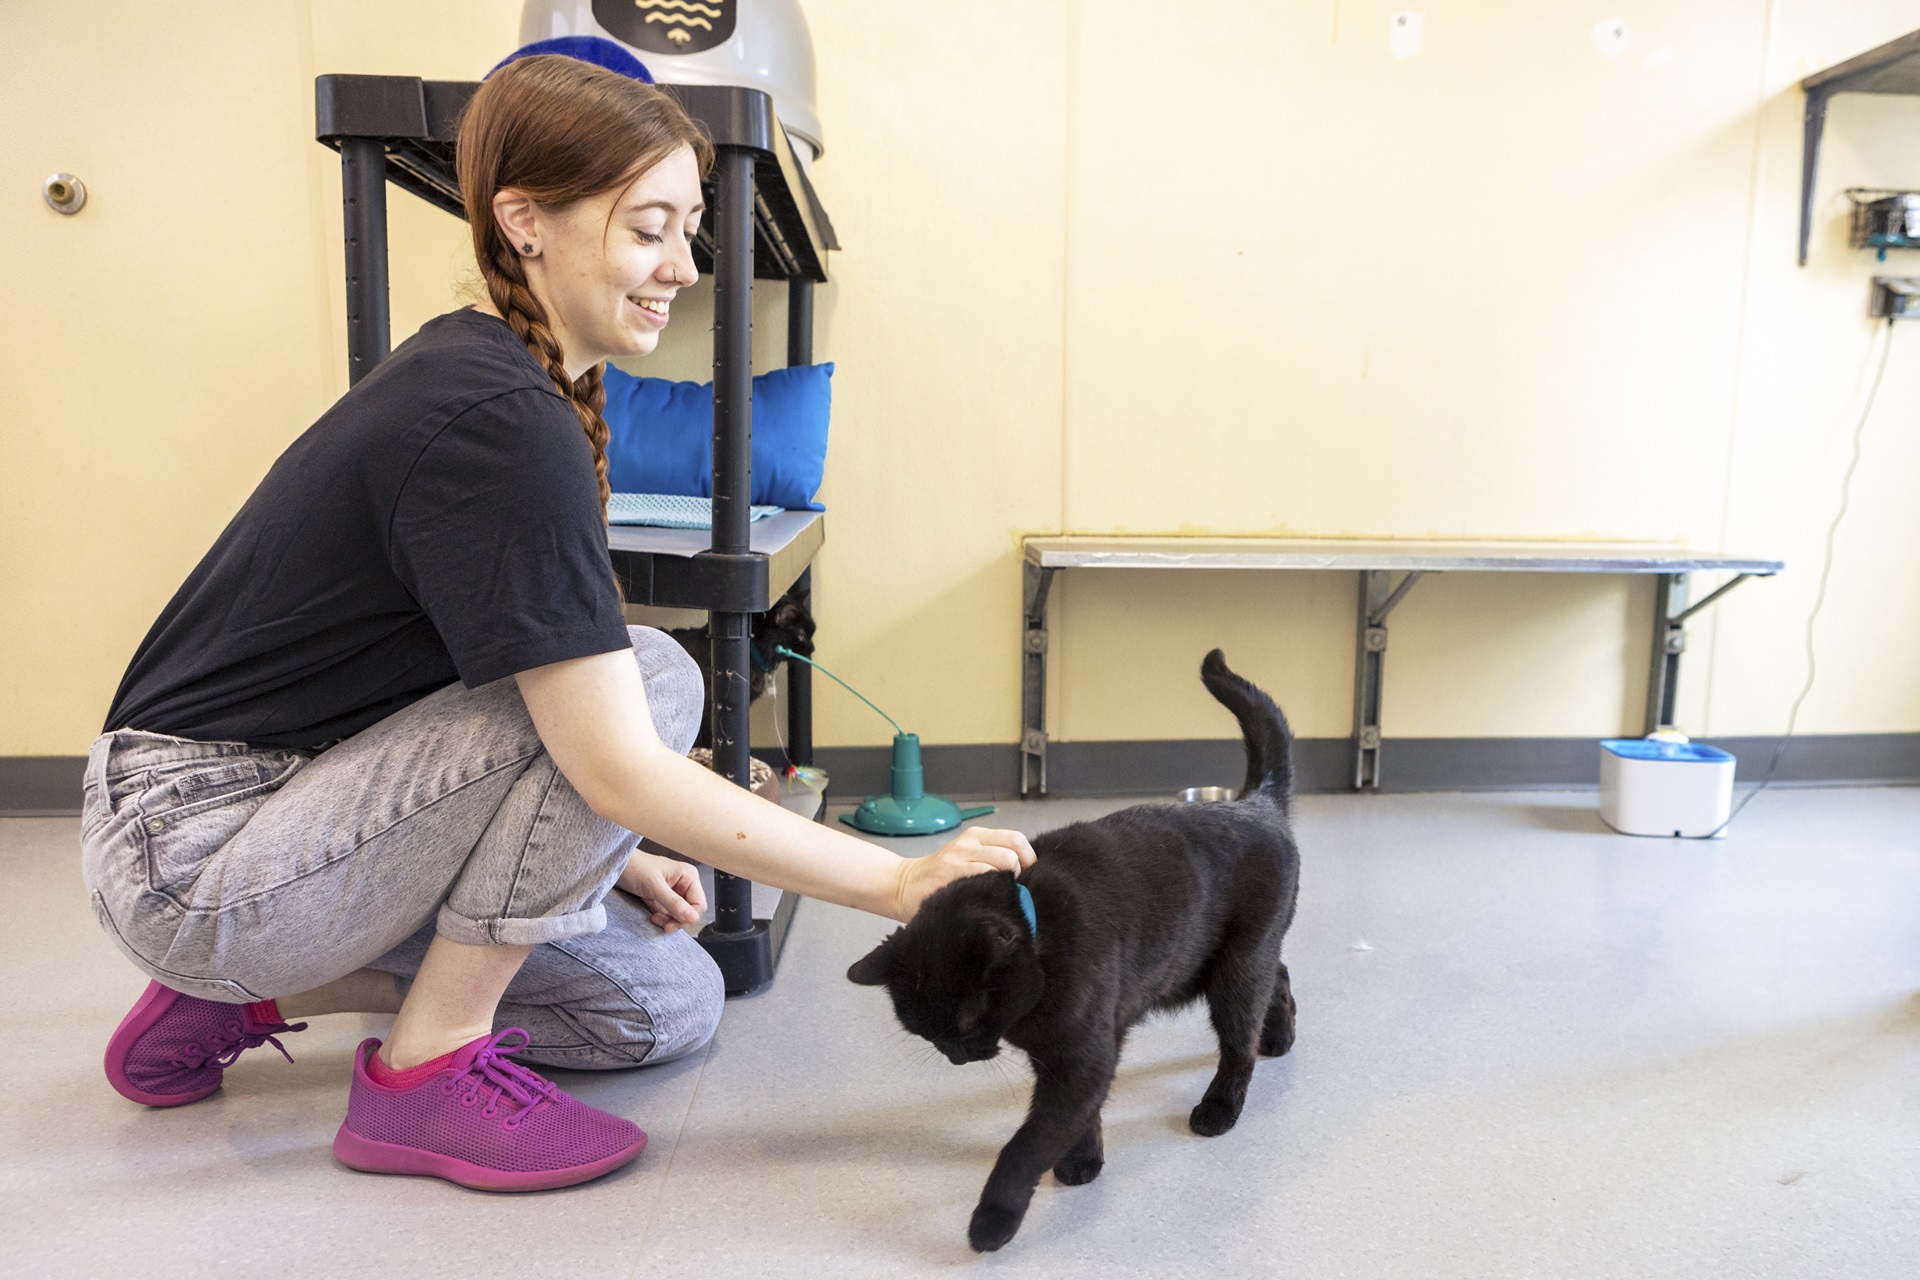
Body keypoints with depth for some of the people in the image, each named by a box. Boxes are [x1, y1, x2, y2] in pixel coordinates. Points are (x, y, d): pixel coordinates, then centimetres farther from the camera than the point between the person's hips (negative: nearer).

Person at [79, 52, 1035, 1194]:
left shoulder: (479, 371, 5)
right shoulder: (501, 424, -25)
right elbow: (619, 766, -28)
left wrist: (598, 855, 8)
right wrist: (900, 883, -24)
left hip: (289, 803, 9)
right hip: (196, 854, -9)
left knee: (671, 1003, 5)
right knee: (650, 677, -23)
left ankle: (246, 998, 14)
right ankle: (426, 1073, -10)